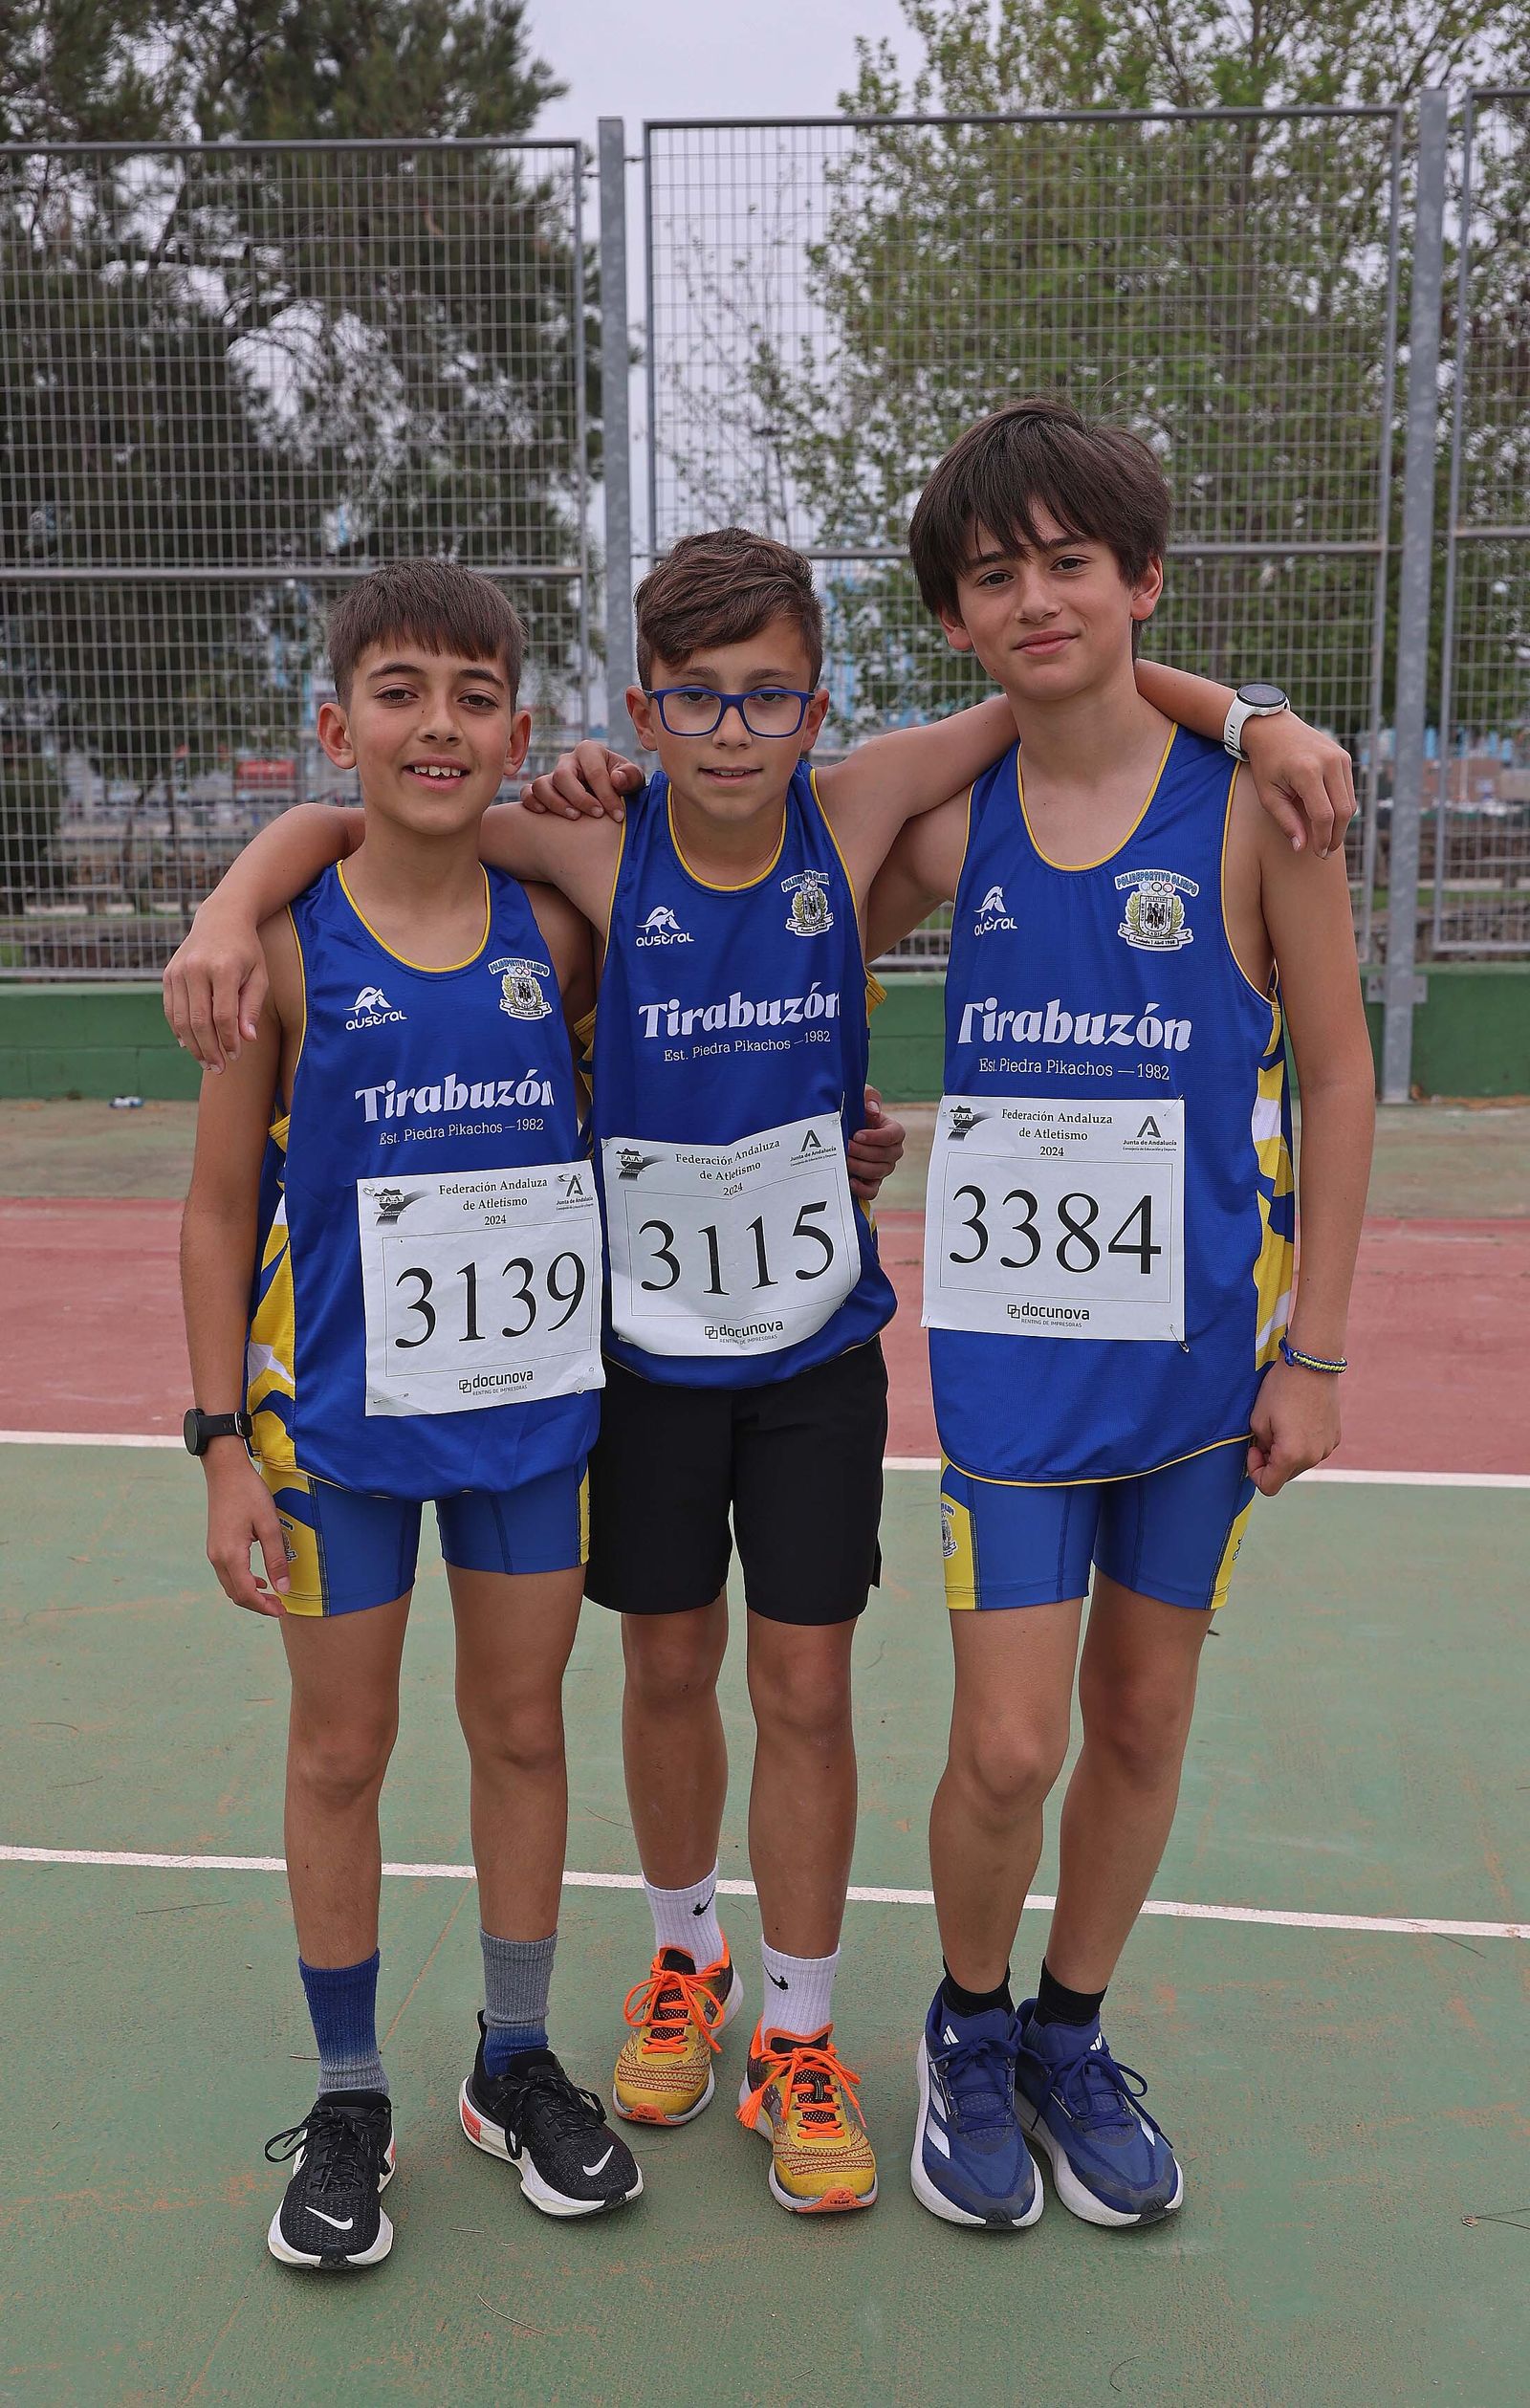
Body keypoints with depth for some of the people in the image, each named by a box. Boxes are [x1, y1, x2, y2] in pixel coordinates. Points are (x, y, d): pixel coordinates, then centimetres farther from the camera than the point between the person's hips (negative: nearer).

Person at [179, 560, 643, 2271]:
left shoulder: (558, 933, -3)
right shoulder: (288, 946, -9)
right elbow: (222, 1207, -5)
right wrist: (224, 1443, -8)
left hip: (531, 1403, 2)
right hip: (338, 1417, -2)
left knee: (521, 1727, 14)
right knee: (340, 1751, 11)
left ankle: (514, 2063, 34)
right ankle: (348, 2100, 29)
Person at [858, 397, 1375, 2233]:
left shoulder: (1252, 798, -7)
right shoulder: (945, 818, -1)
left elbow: (1336, 1071, -3)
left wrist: (1315, 1350, -4)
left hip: (1204, 1341, 0)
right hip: (1009, 1342, 0)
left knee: (1141, 1720, 12)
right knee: (1006, 1745, -2)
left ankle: (1071, 2035, 36)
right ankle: (969, 2030, 28)